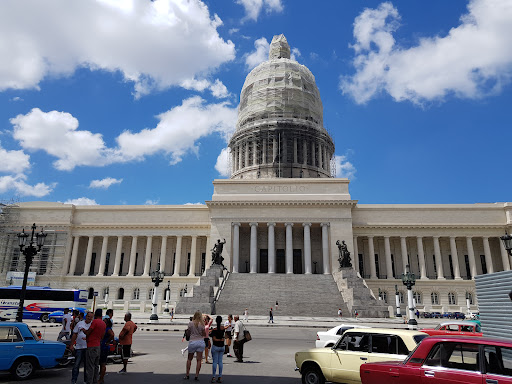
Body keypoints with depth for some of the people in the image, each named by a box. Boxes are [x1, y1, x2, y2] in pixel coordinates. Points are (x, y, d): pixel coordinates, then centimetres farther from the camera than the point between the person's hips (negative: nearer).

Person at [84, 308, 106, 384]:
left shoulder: (95, 321, -13)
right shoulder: (104, 323, 10)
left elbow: (87, 333, -11)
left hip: (91, 346, -8)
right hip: (98, 346, 8)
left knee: (90, 366, -4)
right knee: (96, 365, 13)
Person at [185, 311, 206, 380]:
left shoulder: (190, 323, -5)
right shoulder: (202, 324, -5)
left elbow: (188, 332, 4)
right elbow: (204, 334, -1)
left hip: (192, 342, 0)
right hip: (201, 342, 0)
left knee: (189, 359, 16)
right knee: (199, 360, 5)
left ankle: (187, 375, 17)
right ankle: (196, 376, 4)